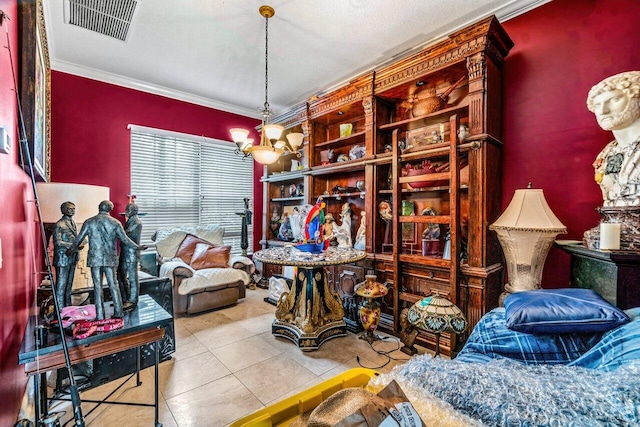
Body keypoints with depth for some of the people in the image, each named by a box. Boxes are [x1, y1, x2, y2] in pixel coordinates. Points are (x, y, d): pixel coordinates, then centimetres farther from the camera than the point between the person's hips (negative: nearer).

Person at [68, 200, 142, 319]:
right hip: (110, 259, 0)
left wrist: (71, 250, 22)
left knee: (97, 286, 5)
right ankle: (118, 312, 11)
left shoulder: (89, 222, 0)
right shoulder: (115, 223, -3)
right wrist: (137, 247, 10)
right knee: (113, 285, 7)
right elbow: (125, 240, -4)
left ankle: (100, 315, 9)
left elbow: (79, 239, 5)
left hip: (94, 258, 0)